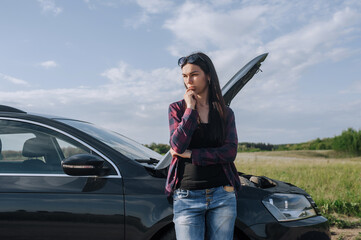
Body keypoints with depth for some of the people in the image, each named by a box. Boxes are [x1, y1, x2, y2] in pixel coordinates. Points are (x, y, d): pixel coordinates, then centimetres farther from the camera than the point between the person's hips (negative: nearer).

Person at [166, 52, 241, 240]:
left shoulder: (225, 113, 8)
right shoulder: (177, 109, 6)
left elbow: (230, 152, -5)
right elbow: (177, 146, -10)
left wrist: (190, 154, -10)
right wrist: (190, 109, -9)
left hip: (222, 195, 2)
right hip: (187, 196, -1)